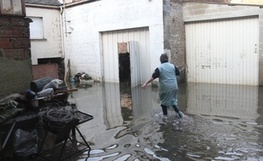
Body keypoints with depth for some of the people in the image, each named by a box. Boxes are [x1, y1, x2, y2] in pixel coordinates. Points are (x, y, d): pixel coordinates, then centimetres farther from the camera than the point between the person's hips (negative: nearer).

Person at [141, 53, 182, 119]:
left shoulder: (159, 68, -10)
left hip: (165, 88, -3)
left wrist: (145, 83, -16)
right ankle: (178, 112, 8)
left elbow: (153, 77, -16)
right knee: (173, 100, 20)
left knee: (164, 101, 13)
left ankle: (165, 115, 17)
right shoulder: (173, 66, 2)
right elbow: (178, 73, 13)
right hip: (174, 87, 4)